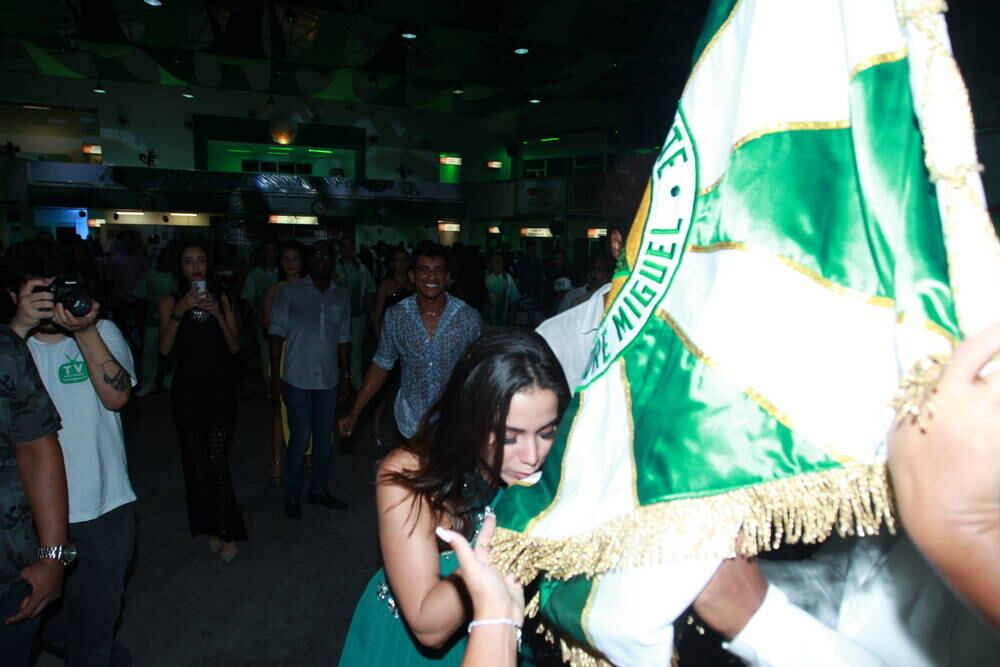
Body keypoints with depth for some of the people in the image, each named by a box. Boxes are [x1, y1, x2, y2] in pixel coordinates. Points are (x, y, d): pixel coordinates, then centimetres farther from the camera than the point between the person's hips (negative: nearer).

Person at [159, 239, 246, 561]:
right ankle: (210, 526, 22)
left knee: (217, 460, -7)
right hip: (187, 390, 1)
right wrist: (179, 312, -18)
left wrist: (217, 314, -13)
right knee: (196, 462, 8)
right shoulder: (170, 302, 4)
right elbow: (164, 348, -8)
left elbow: (234, 347, -1)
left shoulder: (221, 299, 5)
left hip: (220, 389, -1)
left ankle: (226, 532, 2)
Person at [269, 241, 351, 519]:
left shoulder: (342, 296, 9)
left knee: (324, 437, 12)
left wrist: (346, 373, 12)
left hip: (328, 380, 4)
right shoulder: (290, 292, -2)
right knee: (300, 438, 0)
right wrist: (276, 374, -7)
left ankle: (318, 490, 28)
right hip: (298, 379, -4)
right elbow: (277, 333, -3)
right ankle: (292, 496, 17)